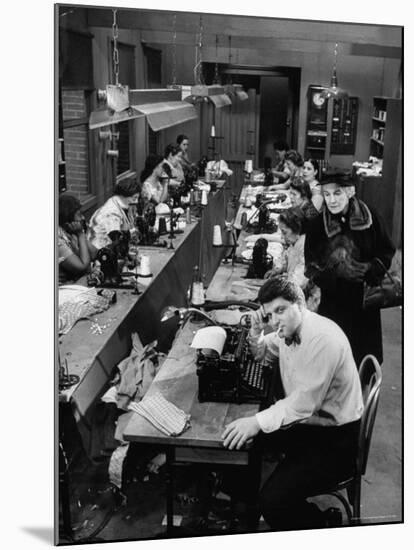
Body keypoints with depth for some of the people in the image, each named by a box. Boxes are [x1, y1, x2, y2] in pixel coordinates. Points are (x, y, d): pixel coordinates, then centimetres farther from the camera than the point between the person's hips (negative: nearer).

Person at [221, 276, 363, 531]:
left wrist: (258, 421, -37)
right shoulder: (287, 328, 1)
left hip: (335, 437, -9)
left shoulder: (323, 338, -27)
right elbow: (263, 354, 23)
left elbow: (304, 403, -30)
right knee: (236, 443, 3)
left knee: (274, 500, -21)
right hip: (303, 421, 9)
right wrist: (256, 331, 1)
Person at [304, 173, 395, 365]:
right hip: (332, 304, -1)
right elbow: (312, 268, -5)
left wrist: (370, 268, -15)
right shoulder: (316, 226, -5)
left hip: (365, 303, 1)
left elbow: (387, 252, 4)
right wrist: (336, 270, -22)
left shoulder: (370, 219, -5)